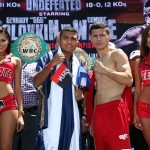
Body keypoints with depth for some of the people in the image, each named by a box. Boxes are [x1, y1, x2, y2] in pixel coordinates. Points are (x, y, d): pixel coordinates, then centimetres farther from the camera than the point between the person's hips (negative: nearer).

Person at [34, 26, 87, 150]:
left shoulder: (78, 63, 14)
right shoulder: (49, 58, -2)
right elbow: (36, 83, -13)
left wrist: (81, 95, 3)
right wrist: (52, 64, -23)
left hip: (72, 115, 5)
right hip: (53, 115, -5)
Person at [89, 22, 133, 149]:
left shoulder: (117, 54, 0)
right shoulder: (97, 61, 21)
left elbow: (129, 79, -14)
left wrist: (104, 70, -14)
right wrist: (93, 120, 20)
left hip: (114, 109, -8)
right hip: (99, 112, 8)